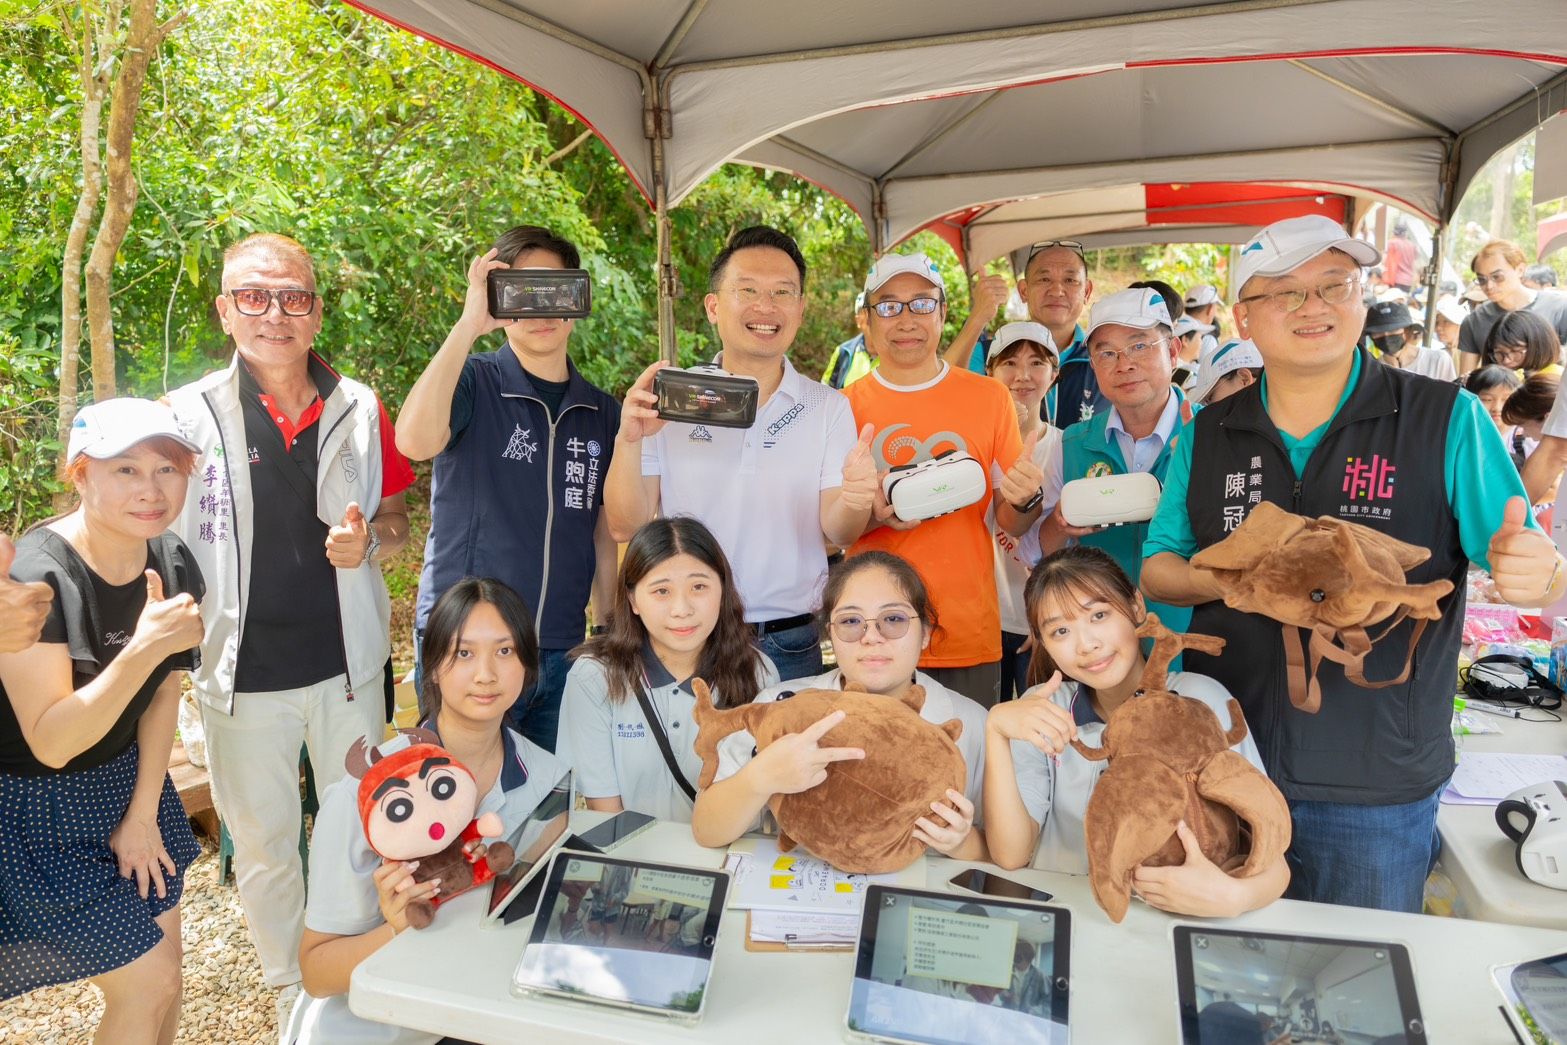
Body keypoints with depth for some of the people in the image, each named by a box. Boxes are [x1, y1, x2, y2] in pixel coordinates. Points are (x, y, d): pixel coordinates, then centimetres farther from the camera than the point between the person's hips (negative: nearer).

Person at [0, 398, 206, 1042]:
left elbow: (162, 693, 4)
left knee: (164, 970, 14)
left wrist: (142, 813, 2)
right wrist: (145, 647, -38)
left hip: (126, 778, 6)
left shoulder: (173, 564, -7)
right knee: (147, 985, 0)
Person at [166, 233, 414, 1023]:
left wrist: (368, 540, -15)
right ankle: (292, 991, 38)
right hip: (242, 673, -1)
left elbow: (398, 519, 7)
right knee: (263, 846, 15)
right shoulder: (189, 415, -7)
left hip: (348, 664, 2)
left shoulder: (358, 408, -2)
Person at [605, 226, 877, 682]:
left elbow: (838, 534, -5)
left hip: (790, 644, 1)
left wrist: (854, 500, -27)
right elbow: (625, 528, -5)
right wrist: (629, 441, -22)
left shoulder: (829, 408, 0)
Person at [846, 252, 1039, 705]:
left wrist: (1024, 501, -15)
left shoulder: (990, 397, 2)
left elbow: (1010, 524, 7)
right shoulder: (846, 406, 1)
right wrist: (875, 514, -16)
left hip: (970, 639, 1)